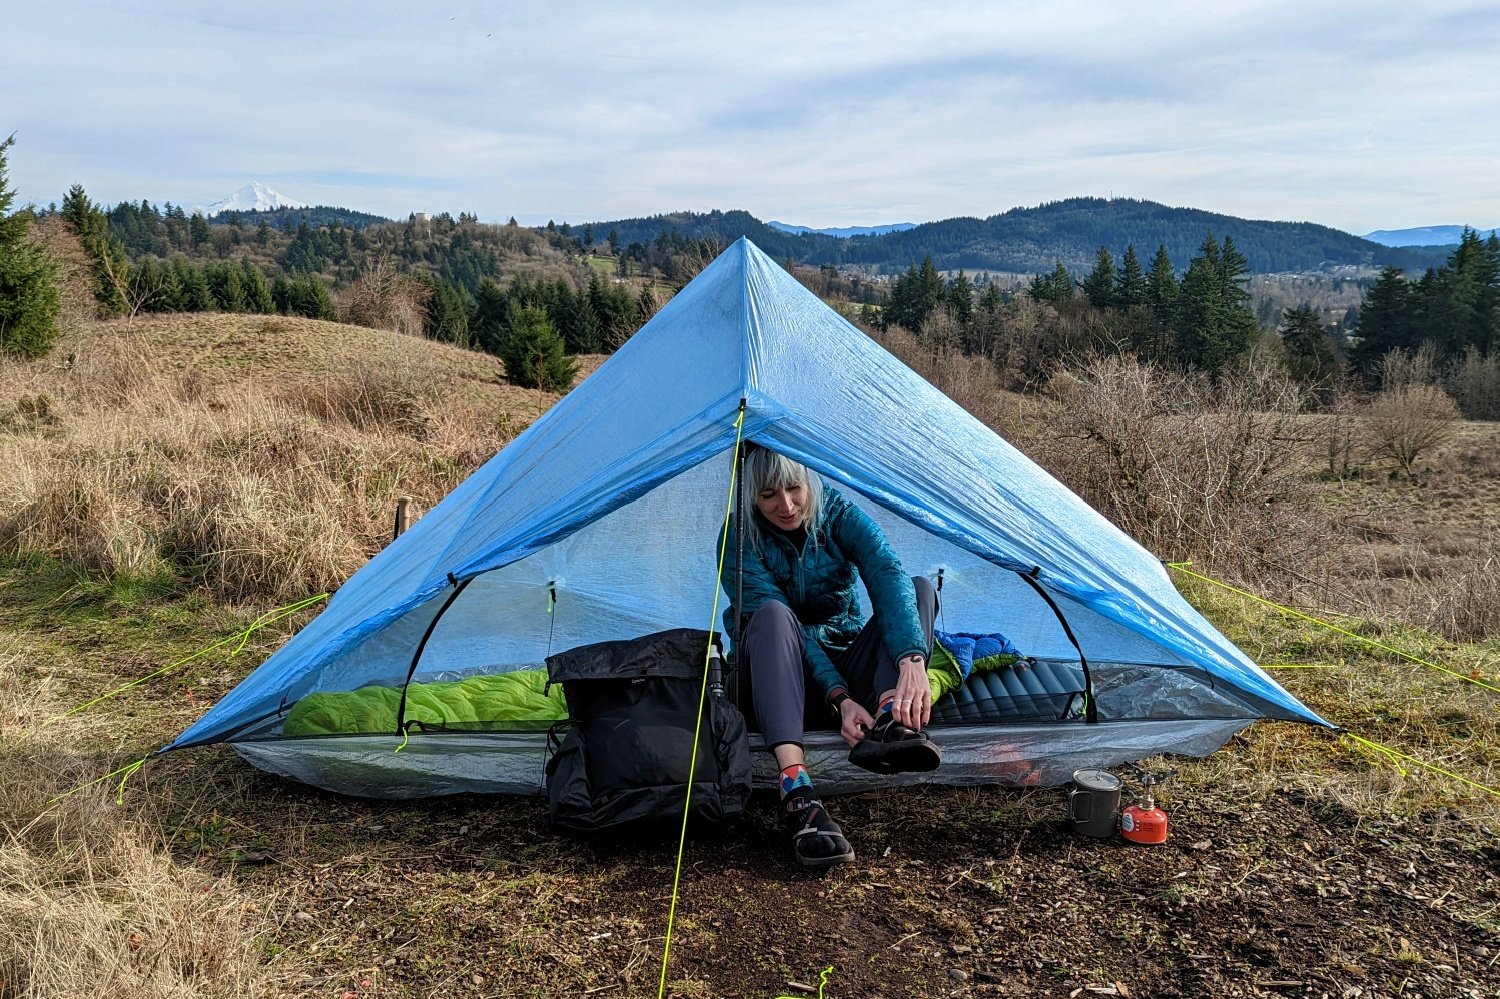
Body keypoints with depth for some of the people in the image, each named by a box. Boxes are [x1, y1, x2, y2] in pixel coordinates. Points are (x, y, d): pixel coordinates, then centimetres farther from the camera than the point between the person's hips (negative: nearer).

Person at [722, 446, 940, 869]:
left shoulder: (840, 514, -10)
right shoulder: (741, 541, -14)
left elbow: (888, 575, -28)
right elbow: (786, 628, -24)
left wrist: (912, 661, -46)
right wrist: (839, 698, -36)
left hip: (848, 666, 3)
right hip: (782, 678, -2)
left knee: (919, 589, -20)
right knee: (772, 612, -37)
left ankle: (891, 722, -44)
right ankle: (797, 792, -51)